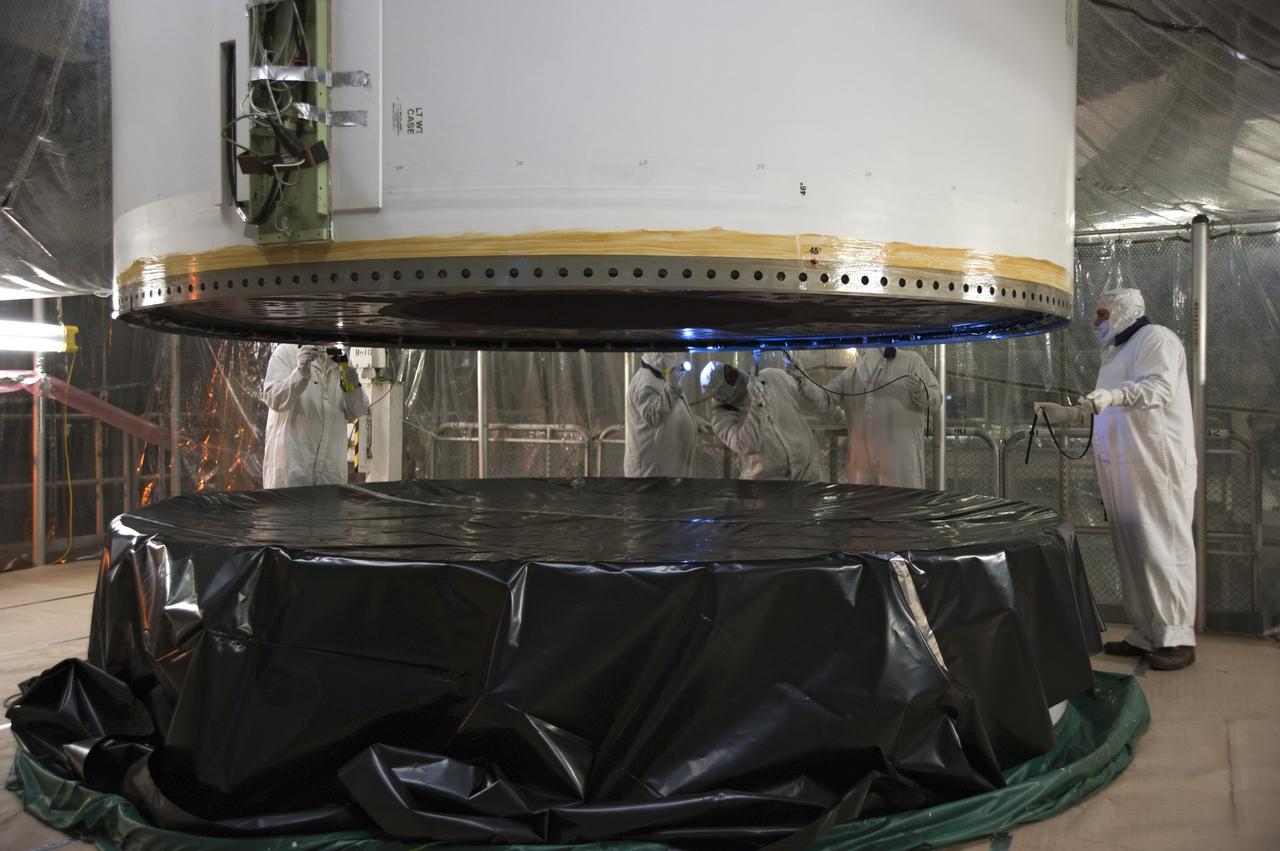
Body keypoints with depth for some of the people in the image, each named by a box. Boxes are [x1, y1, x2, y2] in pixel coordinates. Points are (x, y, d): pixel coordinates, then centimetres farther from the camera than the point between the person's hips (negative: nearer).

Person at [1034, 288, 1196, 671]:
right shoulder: (1118, 352, 26)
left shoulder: (1156, 338, -2)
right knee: (1132, 550, 7)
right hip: (1124, 470, 9)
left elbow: (1159, 387, -20)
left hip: (1157, 466, -9)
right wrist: (1064, 414, 22)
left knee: (1164, 547, -8)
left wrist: (1112, 396, -34)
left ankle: (1177, 638, -5)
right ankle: (1146, 634, 13)